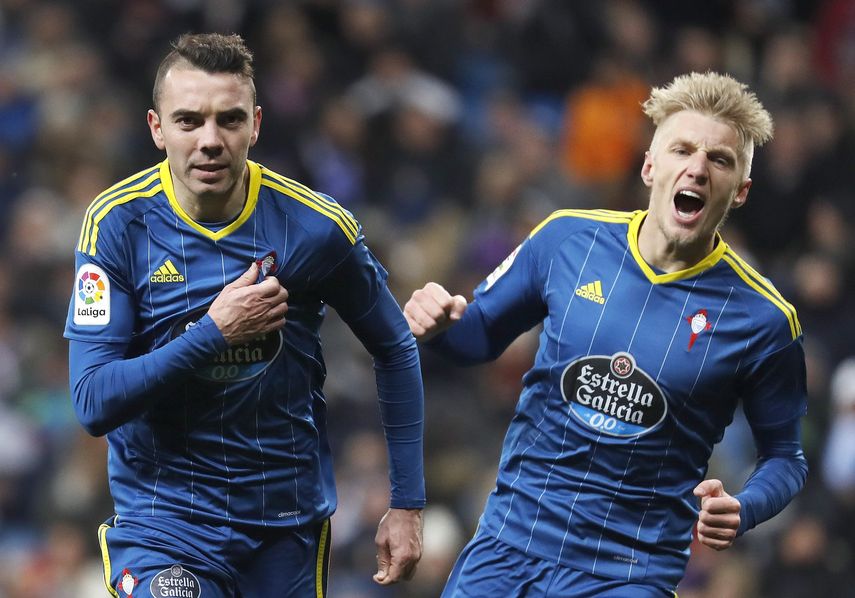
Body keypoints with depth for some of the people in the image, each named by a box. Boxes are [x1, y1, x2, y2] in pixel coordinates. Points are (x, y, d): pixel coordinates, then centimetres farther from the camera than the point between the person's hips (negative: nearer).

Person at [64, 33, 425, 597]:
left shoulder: (316, 226, -7)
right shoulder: (118, 223, -10)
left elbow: (395, 350, 7)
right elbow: (94, 402, -14)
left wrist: (408, 503, 5)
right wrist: (214, 332, -22)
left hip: (289, 524, 2)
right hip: (162, 522, -2)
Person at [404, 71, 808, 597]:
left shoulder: (762, 318, -9)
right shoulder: (568, 239, -3)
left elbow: (785, 456, 2)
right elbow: (484, 334, 12)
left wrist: (742, 511, -19)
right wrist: (440, 324, -10)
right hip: (510, 540, 3)